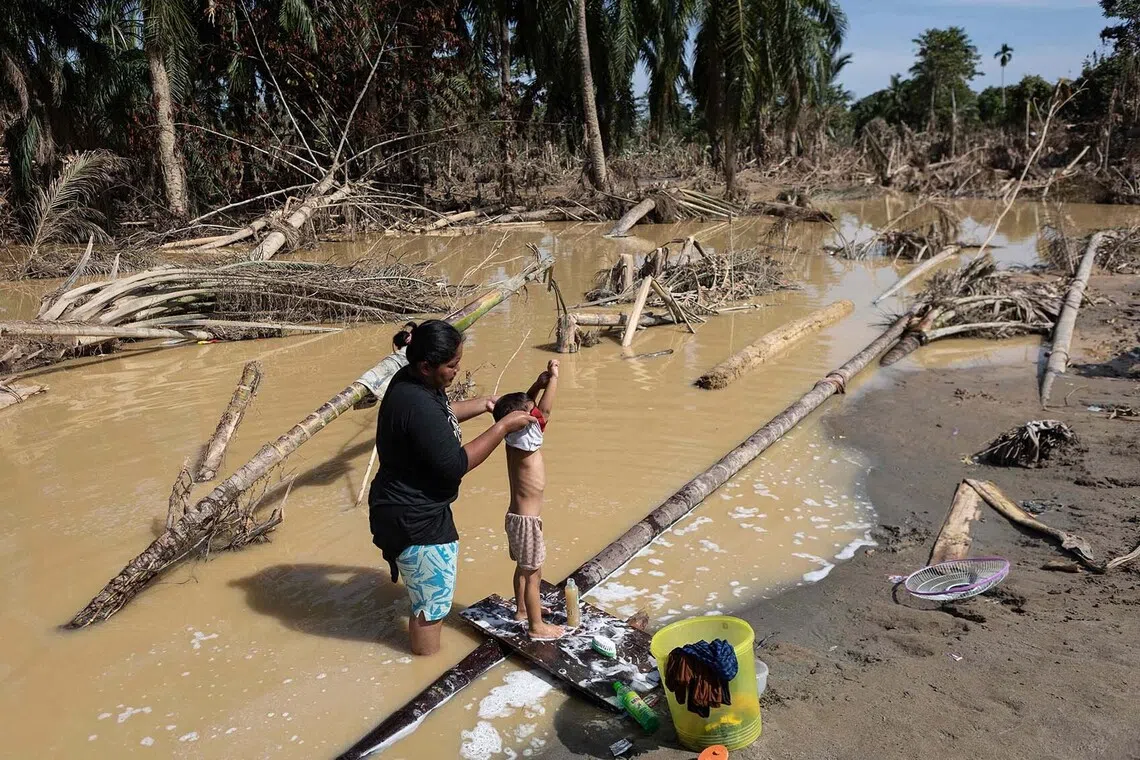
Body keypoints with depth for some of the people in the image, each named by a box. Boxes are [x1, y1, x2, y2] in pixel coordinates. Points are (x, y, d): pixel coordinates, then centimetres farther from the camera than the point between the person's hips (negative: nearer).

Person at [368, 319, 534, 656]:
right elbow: (455, 464, -28)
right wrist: (503, 427, -23)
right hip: (415, 521, -11)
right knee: (432, 605, 9)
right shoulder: (417, 406, -32)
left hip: (411, 510, 11)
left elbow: (441, 415, 19)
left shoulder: (410, 382, -1)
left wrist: (483, 404, 10)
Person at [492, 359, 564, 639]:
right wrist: (554, 378, -24)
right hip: (526, 520, -9)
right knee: (533, 573, 5)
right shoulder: (524, 442, -24)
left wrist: (540, 383, -4)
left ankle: (522, 608, 42)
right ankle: (536, 625, 17)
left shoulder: (514, 440, -1)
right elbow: (544, 411, -32)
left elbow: (529, 404, 10)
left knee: (524, 567, 25)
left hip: (519, 516, 9)